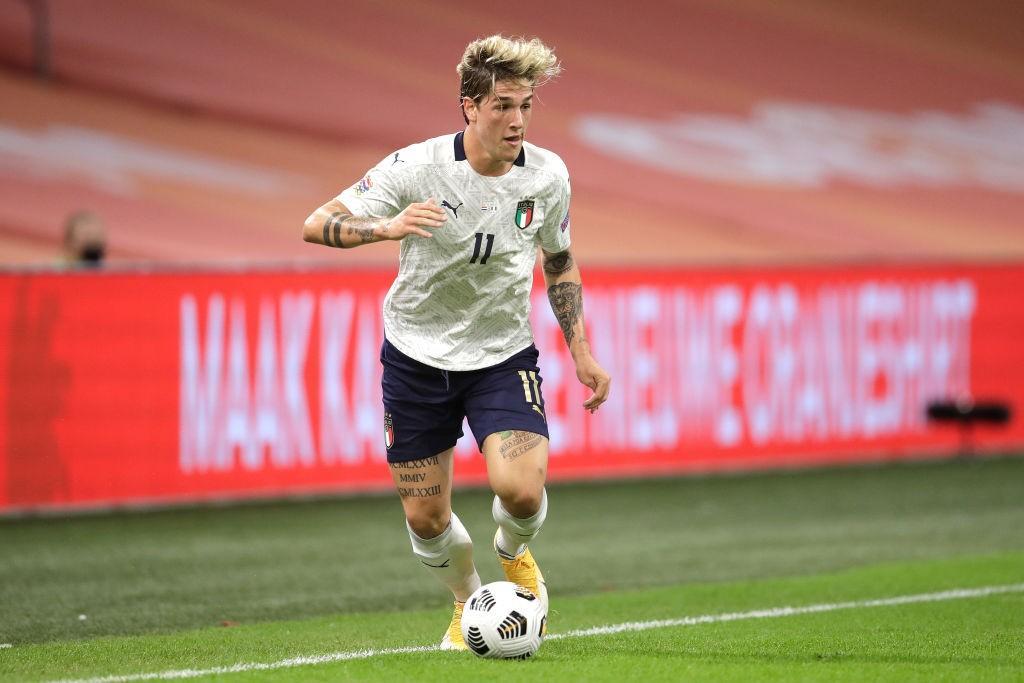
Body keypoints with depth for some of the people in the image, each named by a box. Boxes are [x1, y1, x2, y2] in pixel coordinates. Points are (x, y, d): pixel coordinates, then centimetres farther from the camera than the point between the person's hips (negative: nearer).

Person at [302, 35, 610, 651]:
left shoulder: (548, 175, -8)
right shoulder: (417, 167, -18)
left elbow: (560, 263, 10)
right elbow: (318, 224, -19)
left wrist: (582, 353, 5)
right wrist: (389, 226, -38)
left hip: (503, 354, 1)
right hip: (417, 353, -1)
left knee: (521, 489, -22)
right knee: (426, 518, 2)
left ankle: (514, 553, 16)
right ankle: (469, 601, 35)